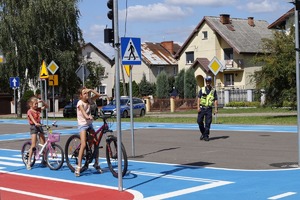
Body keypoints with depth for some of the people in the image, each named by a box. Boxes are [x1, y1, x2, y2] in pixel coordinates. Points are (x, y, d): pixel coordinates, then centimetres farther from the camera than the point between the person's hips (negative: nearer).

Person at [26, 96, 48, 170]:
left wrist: (42, 102, -3)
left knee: (43, 144, 4)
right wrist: (35, 123, -46)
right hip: (33, 127, -6)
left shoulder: (38, 109, 8)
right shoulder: (29, 111, -9)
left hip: (39, 126, 6)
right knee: (33, 145, -12)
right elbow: (32, 118, -27)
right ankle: (28, 162, -7)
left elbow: (46, 106, 14)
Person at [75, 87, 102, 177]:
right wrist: (87, 116, -54)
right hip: (82, 124, -7)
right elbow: (82, 110, -34)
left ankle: (96, 164, 18)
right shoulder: (80, 103, -14)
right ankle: (78, 167, -17)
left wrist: (90, 90, -6)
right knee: (83, 145, -19)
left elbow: (98, 95, 9)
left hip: (89, 124, 7)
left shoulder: (89, 101, 5)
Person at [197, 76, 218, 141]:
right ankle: (203, 133, 21)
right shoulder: (202, 89, 5)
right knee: (199, 121, 0)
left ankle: (206, 136, 5)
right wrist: (198, 107, -9)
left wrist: (216, 109, -4)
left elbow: (215, 100, 5)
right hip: (202, 108, 0)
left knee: (208, 123, -2)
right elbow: (199, 98, 1)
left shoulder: (213, 90, 6)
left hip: (209, 109, 0)